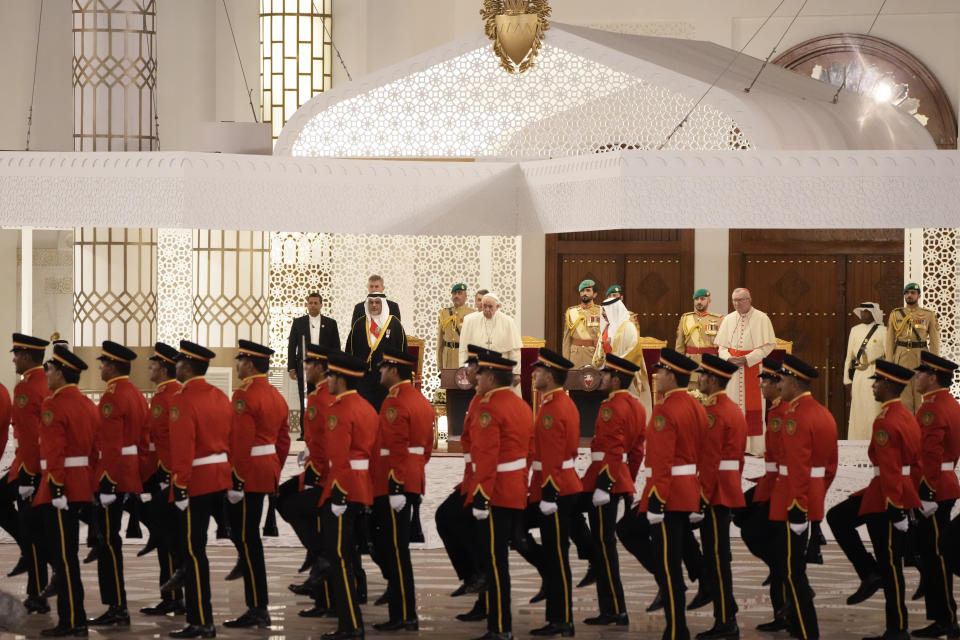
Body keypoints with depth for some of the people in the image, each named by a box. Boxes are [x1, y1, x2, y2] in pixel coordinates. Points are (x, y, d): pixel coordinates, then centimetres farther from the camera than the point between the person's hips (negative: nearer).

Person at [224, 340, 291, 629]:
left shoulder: (244, 395, -16)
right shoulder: (276, 396, 14)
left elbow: (240, 441, -21)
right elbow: (283, 440, 18)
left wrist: (236, 480, -20)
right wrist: (275, 472, 23)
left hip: (247, 475, -10)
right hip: (267, 472, 10)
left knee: (246, 540, -5)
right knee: (248, 537, 14)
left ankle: (257, 609, -4)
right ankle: (259, 608, 16)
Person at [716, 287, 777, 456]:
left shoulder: (761, 319, -3)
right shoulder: (728, 319, 10)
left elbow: (767, 345, -6)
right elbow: (722, 345, 13)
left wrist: (747, 359, -15)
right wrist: (729, 358, -8)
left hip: (754, 367, -4)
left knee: (754, 407, -6)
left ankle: (756, 447, -4)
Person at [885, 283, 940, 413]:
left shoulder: (929, 315, 6)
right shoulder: (896, 314, 9)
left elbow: (934, 341, 4)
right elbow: (890, 340, 8)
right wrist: (889, 362, 0)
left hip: (921, 358, -1)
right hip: (901, 357, 1)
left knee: (921, 394, 0)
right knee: (903, 393, -1)